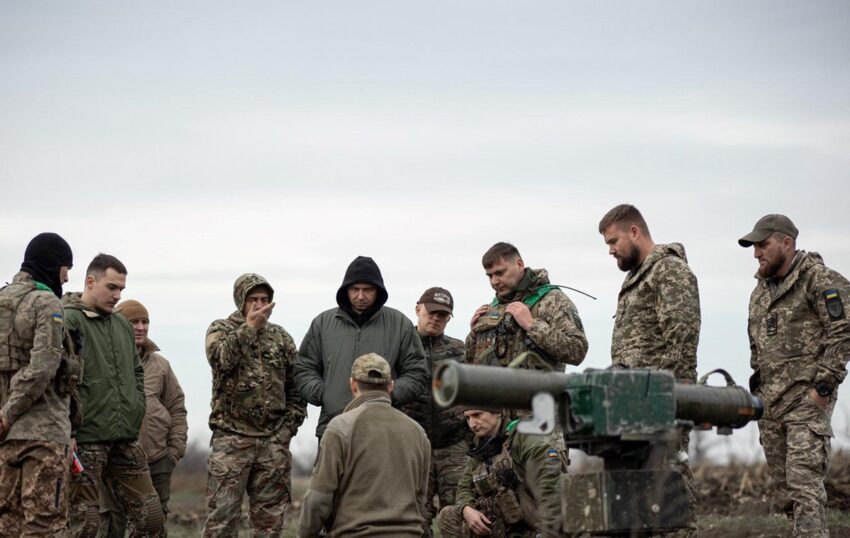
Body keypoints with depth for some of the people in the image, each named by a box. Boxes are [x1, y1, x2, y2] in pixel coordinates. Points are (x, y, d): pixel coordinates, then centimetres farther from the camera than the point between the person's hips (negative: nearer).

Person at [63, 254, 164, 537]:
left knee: (149, 515, 7)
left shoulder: (122, 325, 17)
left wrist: (135, 412, 13)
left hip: (126, 439, 8)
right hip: (86, 439, -7)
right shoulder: (67, 321, -8)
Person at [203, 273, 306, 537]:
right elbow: (220, 358, -18)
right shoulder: (220, 329, 4)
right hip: (231, 437, -3)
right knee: (221, 516, -7)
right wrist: (249, 327, -19)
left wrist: (289, 424, 5)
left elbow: (296, 387, 15)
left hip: (274, 441, 3)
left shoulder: (281, 337, 13)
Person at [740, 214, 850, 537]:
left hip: (807, 398, -8)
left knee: (803, 481, -16)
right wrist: (757, 379, 16)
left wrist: (824, 384, -16)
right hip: (770, 400, 8)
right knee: (783, 483, 8)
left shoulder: (819, 279, -7)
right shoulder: (761, 289, 18)